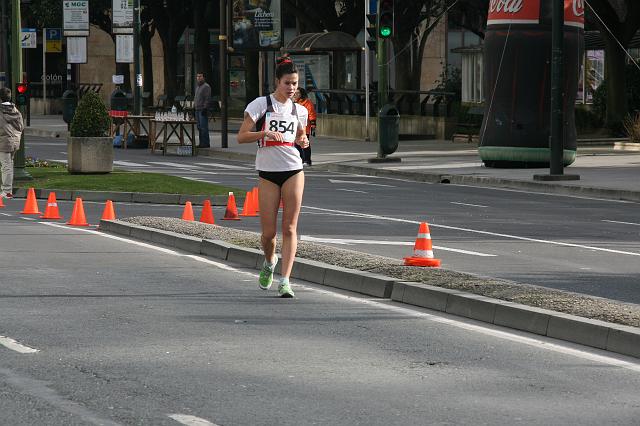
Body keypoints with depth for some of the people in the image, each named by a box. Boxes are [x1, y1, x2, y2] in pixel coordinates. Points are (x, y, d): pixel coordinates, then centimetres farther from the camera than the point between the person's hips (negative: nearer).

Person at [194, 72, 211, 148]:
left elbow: (208, 99, -15)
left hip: (203, 110, -10)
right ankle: (202, 143, 16)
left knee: (203, 127, -11)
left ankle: (205, 143, -10)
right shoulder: (197, 87, 20)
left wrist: (205, 108, -21)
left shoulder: (206, 86, -9)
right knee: (199, 127, 11)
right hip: (197, 110, 10)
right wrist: (194, 107, 20)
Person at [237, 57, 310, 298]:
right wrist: (266, 133, -20)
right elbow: (241, 137, -6)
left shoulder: (299, 111, 9)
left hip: (293, 171, 2)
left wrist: (303, 141, 3)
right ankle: (269, 263, 32)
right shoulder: (261, 104, -3)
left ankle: (284, 281, -7)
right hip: (267, 173, -2)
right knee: (268, 232, -1)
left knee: (289, 228, -6)